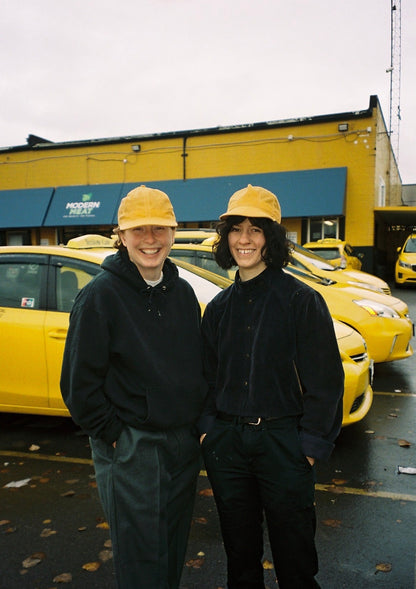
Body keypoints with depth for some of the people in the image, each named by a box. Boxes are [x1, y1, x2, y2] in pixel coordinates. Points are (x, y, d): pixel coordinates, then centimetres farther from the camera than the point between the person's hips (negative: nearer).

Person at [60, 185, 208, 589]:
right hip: (130, 448, -5)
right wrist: (112, 434, -10)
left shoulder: (183, 293, 5)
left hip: (184, 444, 6)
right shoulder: (100, 295, -13)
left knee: (174, 554, 20)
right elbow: (79, 382, -12)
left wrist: (196, 425, 9)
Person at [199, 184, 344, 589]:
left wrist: (311, 445, -10)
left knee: (292, 554, 12)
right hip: (225, 443, 4)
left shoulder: (301, 300, -9)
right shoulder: (219, 307, 5)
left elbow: (324, 380, -9)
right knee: (239, 549, 20)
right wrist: (207, 428, 3)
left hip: (281, 442, -4)